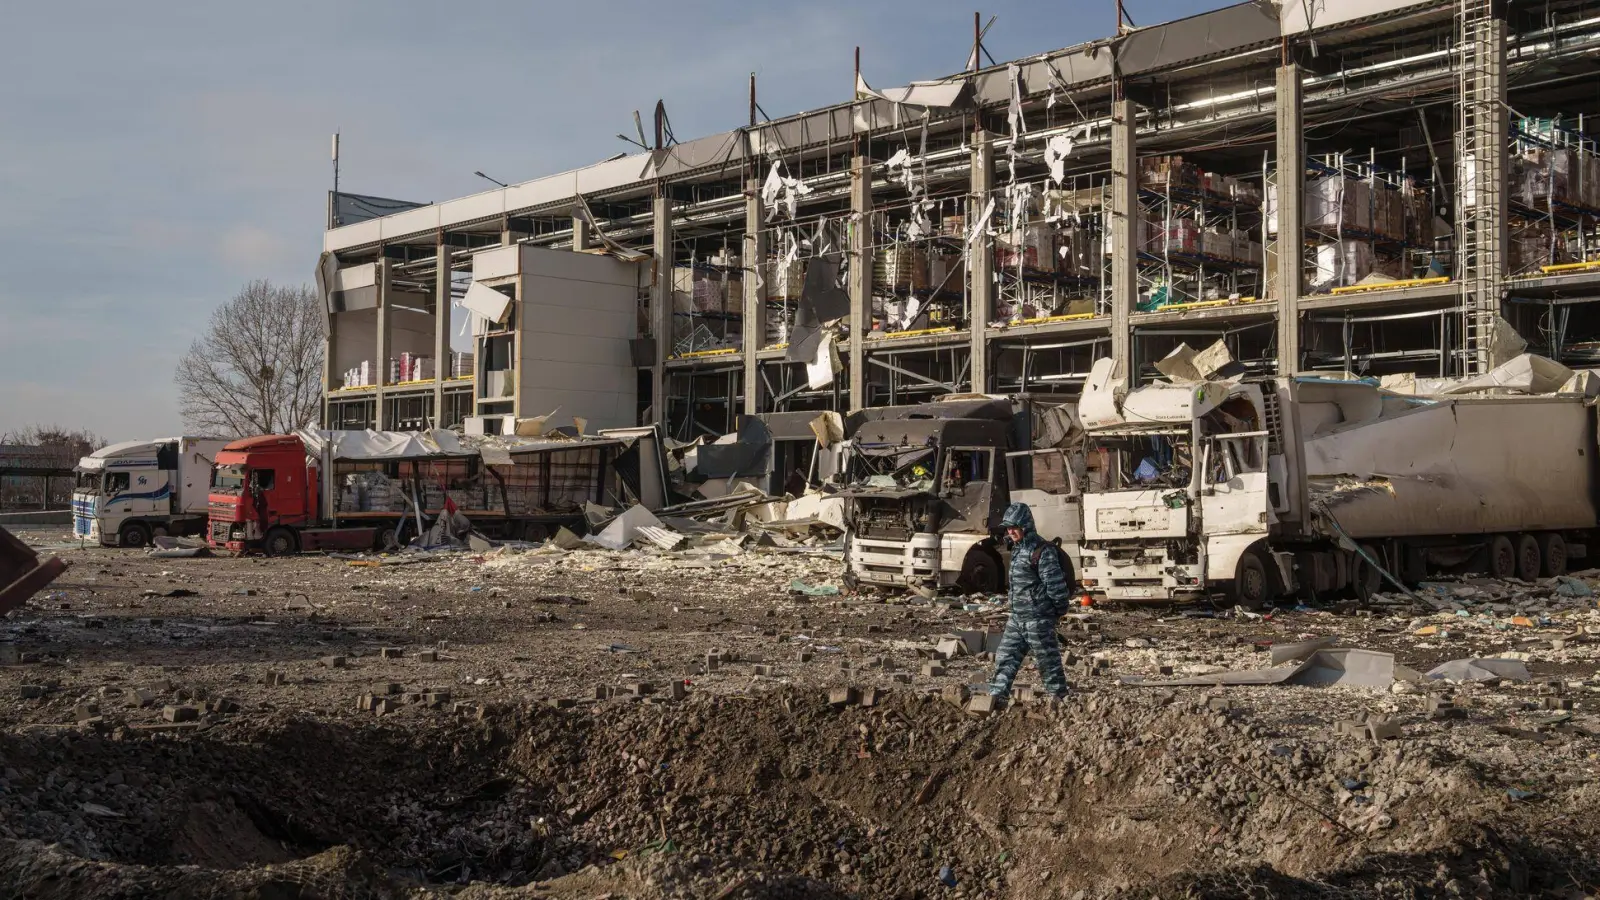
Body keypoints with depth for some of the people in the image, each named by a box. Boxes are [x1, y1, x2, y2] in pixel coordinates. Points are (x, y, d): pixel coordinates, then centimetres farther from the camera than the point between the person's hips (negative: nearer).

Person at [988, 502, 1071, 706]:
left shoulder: (1042, 551, -18)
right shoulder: (1018, 549, 11)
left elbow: (1055, 584, -18)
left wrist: (1059, 609, -8)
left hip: (1038, 618, -9)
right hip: (1017, 616, 9)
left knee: (1047, 659, 1)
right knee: (1005, 656, 9)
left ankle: (1060, 699, 13)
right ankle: (997, 695, 14)